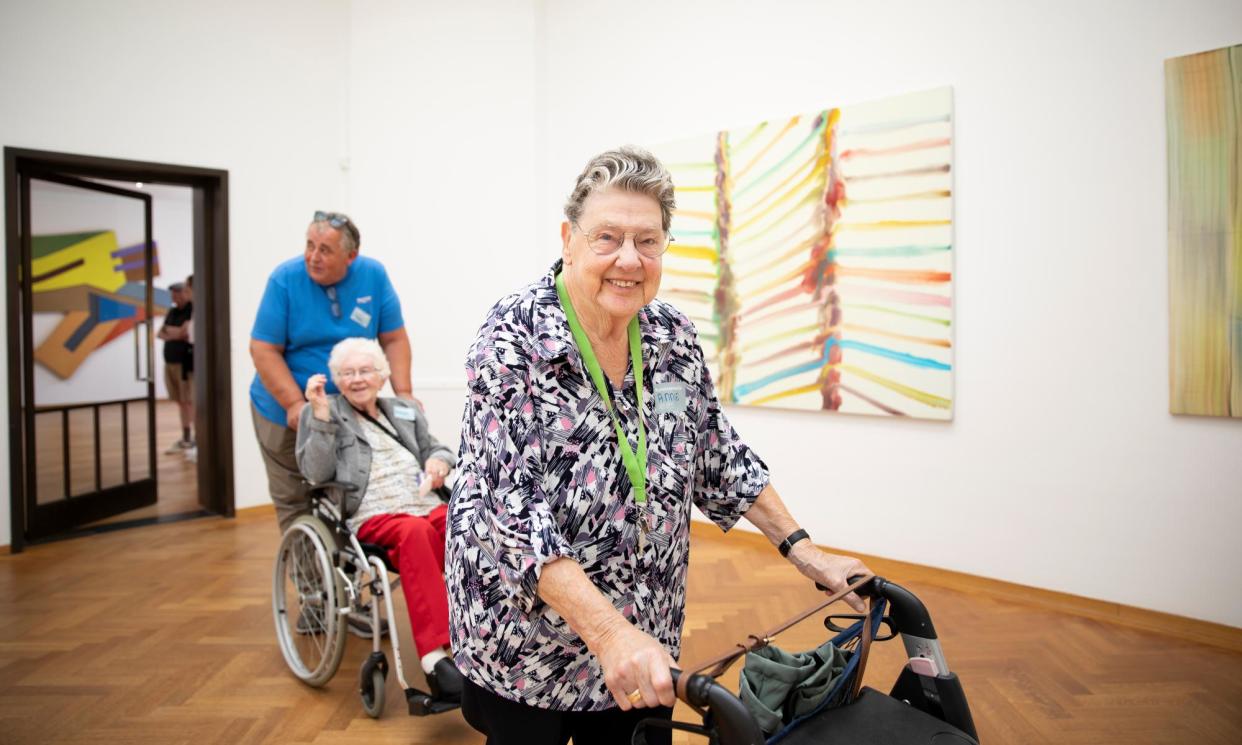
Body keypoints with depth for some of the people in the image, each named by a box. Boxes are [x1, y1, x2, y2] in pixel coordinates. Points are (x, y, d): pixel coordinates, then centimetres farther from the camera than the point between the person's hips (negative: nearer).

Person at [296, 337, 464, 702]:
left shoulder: (406, 411, 27)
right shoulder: (321, 412, 14)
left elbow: (437, 449, 28)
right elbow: (317, 474, 1)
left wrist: (440, 461, 3)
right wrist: (321, 415, -9)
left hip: (426, 506, 4)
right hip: (373, 517, -4)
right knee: (415, 532, -40)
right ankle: (435, 658, -46)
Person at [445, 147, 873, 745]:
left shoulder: (674, 337, -3)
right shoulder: (515, 338, -19)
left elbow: (721, 461, 8)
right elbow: (509, 511, -26)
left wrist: (805, 553, 3)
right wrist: (608, 631, -33)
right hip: (525, 651, -4)